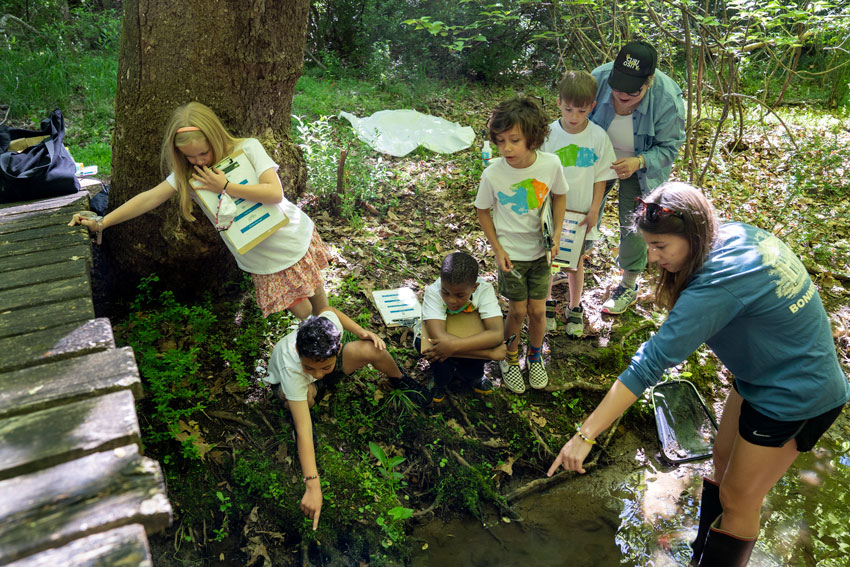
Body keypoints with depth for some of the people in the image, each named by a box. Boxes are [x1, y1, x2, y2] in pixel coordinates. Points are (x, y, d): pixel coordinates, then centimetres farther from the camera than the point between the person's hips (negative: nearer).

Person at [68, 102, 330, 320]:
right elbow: (151, 197, -12)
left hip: (294, 239, -2)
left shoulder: (248, 148, -18)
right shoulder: (187, 173, -7)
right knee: (300, 311, 4)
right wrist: (101, 222, -19)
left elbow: (275, 193, -26)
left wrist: (225, 186, -27)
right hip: (261, 258, 2)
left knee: (315, 294, 16)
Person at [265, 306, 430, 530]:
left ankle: (400, 378, 8)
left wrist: (361, 331, -22)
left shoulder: (329, 324, -39)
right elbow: (303, 430, -48)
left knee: (371, 349, -25)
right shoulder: (291, 370, -46)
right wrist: (312, 486, -52)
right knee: (307, 394, -42)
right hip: (290, 383, -3)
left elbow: (328, 309, -11)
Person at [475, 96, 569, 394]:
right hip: (510, 254, -1)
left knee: (537, 311, 7)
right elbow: (483, 211, -4)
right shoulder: (492, 174, -20)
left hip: (540, 251, 2)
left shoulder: (551, 164, -16)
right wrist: (498, 250, -8)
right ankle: (509, 358, 33)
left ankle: (535, 357, 35)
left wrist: (556, 234, -7)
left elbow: (559, 196, 3)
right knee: (518, 312, 5)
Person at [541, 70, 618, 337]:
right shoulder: (548, 134, -11)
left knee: (576, 262, 15)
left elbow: (600, 177, 0)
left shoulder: (598, 137, -8)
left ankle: (574, 308, 36)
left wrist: (594, 210, -4)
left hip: (581, 215, 1)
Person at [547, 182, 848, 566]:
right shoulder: (735, 233, -10)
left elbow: (651, 362, -37)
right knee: (723, 463, 22)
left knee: (738, 499, 7)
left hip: (794, 399, -9)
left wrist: (586, 434, -35)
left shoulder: (718, 285, -34)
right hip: (762, 375, 9)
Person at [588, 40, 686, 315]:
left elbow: (668, 148, -21)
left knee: (633, 224, 2)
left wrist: (638, 162, -38)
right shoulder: (598, 78, -26)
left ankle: (628, 286, 24)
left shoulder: (667, 99, -32)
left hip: (641, 167, -2)